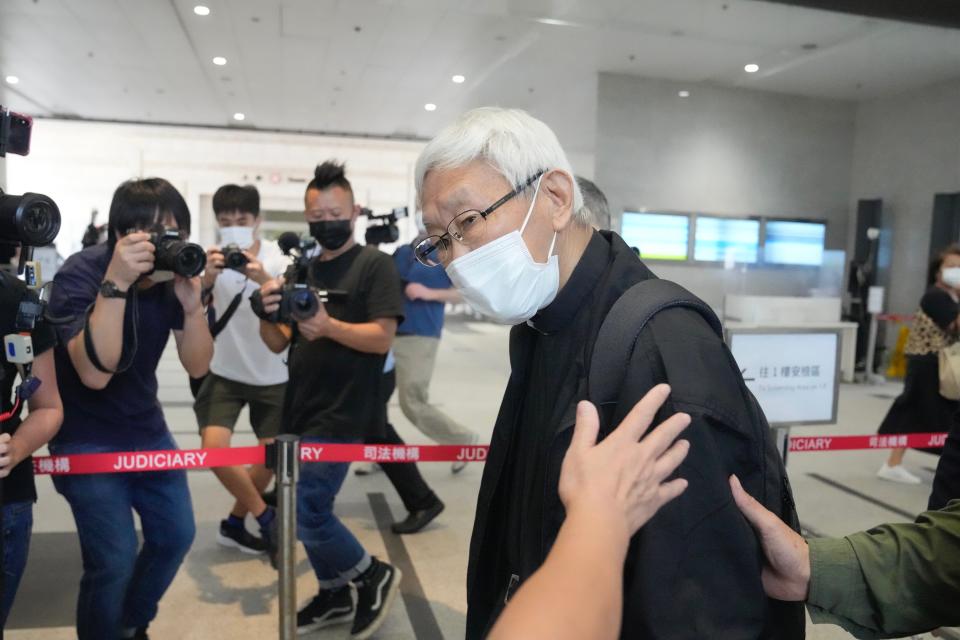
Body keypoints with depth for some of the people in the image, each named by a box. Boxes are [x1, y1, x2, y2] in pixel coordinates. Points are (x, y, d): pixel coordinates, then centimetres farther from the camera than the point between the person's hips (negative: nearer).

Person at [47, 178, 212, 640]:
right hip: (87, 438, -5)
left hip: (146, 428, 6)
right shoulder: (79, 273, -22)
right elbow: (96, 373, -33)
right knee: (114, 559, -11)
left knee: (175, 535, 12)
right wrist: (115, 283, -40)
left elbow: (197, 366, -9)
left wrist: (192, 303, -26)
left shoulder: (174, 272, -7)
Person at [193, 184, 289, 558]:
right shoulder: (211, 259, -7)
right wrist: (207, 279, -39)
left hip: (271, 375, 0)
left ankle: (235, 523, 30)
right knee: (213, 446, -17)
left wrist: (264, 279, -42)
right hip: (225, 372, 0)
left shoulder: (277, 259, -9)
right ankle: (265, 517, 3)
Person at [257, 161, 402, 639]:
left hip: (343, 415, -7)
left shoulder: (374, 264, -7)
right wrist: (269, 314, -13)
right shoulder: (303, 269, 12)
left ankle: (375, 577, 14)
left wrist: (329, 326, -31)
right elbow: (277, 344, 8)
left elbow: (382, 337, -17)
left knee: (303, 513, -9)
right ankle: (335, 596, 33)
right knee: (309, 508, 14)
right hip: (301, 410, 7)